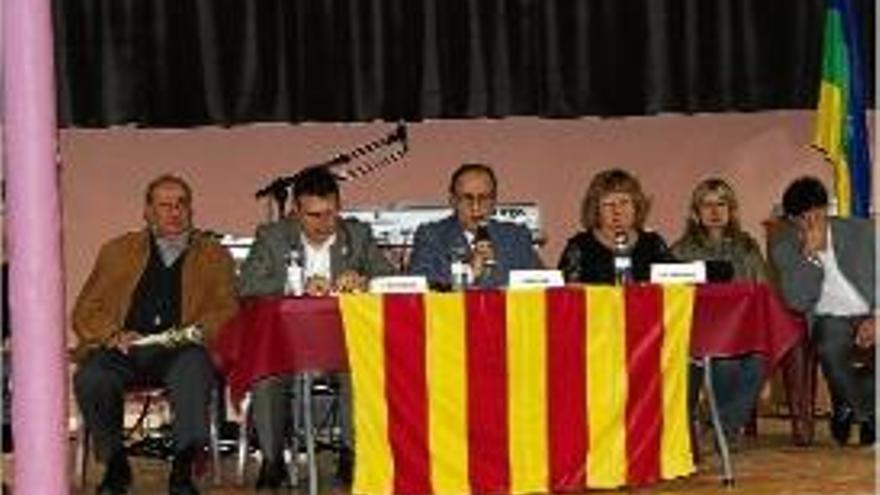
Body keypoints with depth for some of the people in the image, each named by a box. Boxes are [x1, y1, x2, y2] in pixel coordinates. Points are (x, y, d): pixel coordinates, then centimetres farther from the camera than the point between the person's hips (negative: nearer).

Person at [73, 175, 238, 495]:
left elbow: (227, 311, 10)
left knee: (193, 372, -37)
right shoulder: (118, 252, 23)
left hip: (181, 350, -1)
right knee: (90, 379, -31)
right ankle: (115, 465, -10)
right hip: (124, 350, 2)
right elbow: (84, 312, 15)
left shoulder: (214, 256, 21)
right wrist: (113, 334, -6)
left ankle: (182, 469, -28)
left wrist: (196, 331, -11)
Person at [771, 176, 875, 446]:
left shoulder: (863, 231, 1)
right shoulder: (784, 248, -1)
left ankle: (848, 407, 2)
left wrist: (875, 319, -17)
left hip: (869, 316, 1)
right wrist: (810, 253, -21)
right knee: (829, 347, -35)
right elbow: (798, 302, -12)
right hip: (830, 320, -1)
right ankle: (868, 414, -5)